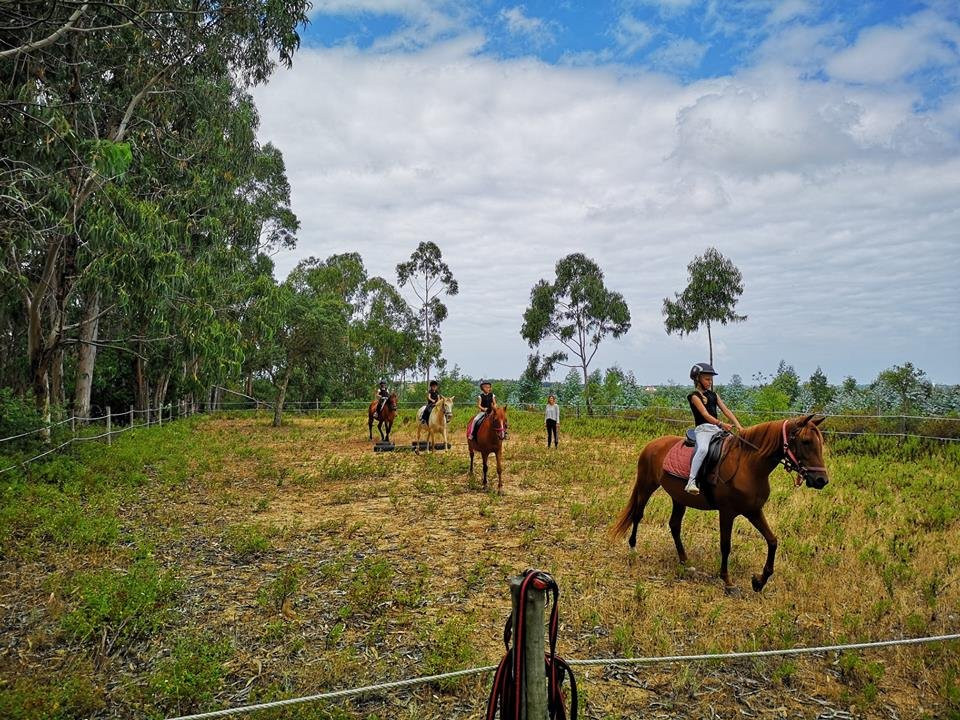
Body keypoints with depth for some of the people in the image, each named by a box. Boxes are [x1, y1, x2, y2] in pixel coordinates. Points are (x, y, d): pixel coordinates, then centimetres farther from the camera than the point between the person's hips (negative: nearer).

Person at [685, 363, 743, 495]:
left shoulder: (713, 395, 19)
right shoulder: (695, 396, -3)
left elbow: (726, 410, 12)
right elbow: (705, 415, -15)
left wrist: (738, 425, -1)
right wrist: (721, 423, -28)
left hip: (717, 429, 8)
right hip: (703, 429, -8)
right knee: (703, 449, -35)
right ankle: (691, 482, -36)